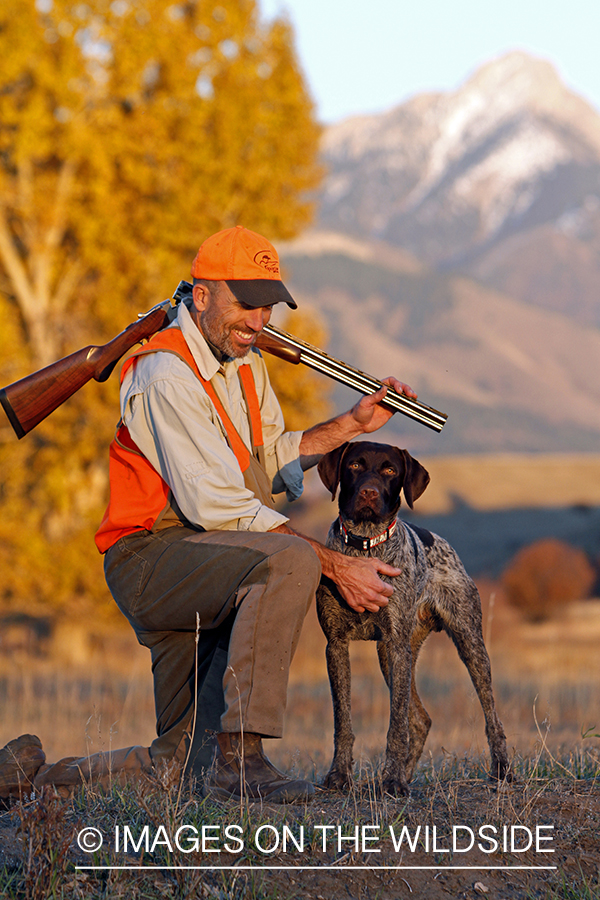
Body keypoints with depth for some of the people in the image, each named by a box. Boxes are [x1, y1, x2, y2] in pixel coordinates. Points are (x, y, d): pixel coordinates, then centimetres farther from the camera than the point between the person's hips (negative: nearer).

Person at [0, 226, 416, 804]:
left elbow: (271, 462, 25)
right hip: (152, 556, -10)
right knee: (288, 560, -37)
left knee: (187, 762, 9)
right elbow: (218, 506, -23)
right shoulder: (168, 376, -17)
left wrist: (352, 424, 13)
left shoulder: (245, 365, 14)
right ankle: (240, 757, -36)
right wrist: (335, 566, -24)